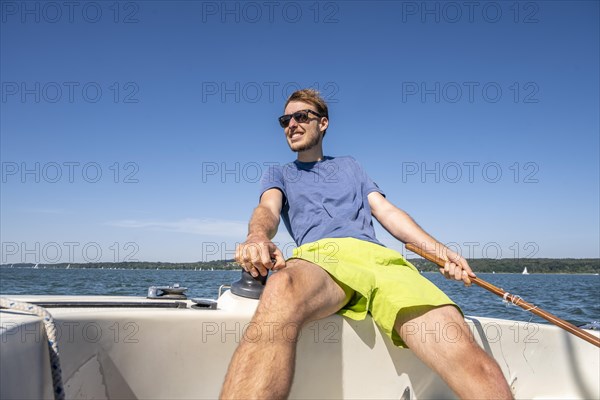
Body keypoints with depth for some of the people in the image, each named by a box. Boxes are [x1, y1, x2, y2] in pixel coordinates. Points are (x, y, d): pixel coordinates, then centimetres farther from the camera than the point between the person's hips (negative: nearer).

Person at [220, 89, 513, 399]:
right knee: (282, 292, -43)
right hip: (320, 255, -2)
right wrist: (258, 237, -22)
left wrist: (440, 251, 7)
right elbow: (268, 209, 6)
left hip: (381, 257, 3)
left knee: (460, 347, -27)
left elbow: (386, 211, 25)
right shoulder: (278, 175, 29)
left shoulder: (348, 166, 36)